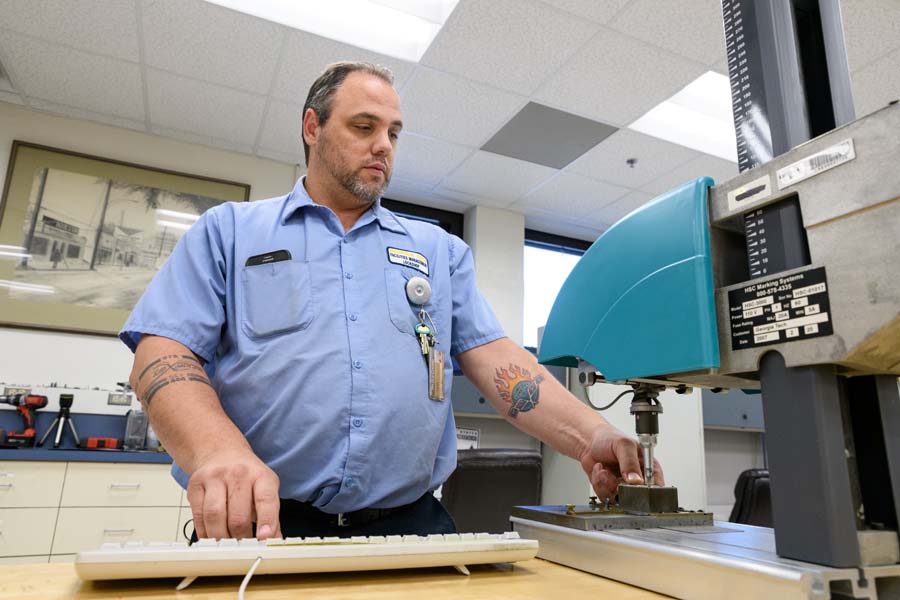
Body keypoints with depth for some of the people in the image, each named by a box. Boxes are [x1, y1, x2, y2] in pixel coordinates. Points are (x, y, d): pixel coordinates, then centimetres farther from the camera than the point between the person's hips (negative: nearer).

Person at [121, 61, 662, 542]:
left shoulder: (440, 249, 14)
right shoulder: (228, 231, 9)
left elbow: (494, 357, 6)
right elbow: (164, 355, -1)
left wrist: (591, 436, -10)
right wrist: (218, 448, -22)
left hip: (410, 523, 3)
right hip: (253, 525, -2)